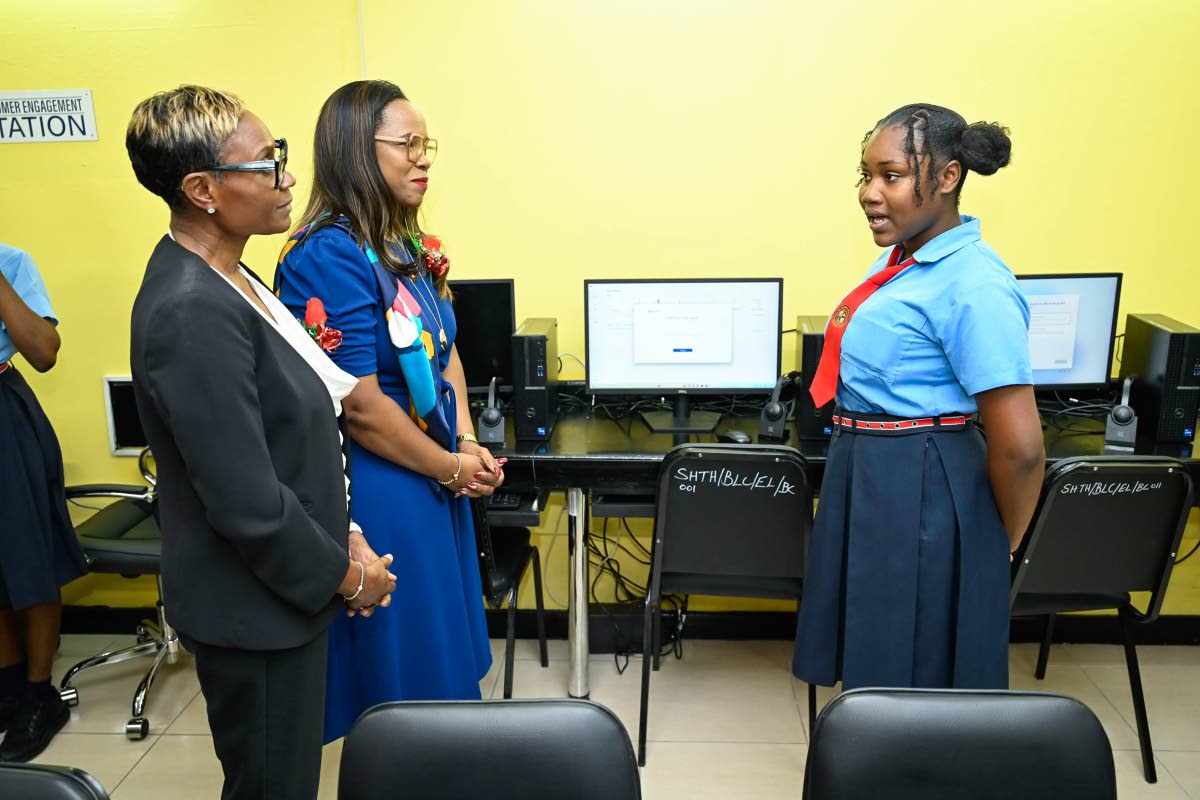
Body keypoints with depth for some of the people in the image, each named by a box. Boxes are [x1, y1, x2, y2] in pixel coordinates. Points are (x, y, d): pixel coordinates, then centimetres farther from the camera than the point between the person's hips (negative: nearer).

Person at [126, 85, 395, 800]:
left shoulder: (222, 275, 4)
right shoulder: (193, 312, -27)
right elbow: (247, 504, -26)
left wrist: (341, 537, 9)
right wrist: (348, 576, -12)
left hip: (287, 583, 9)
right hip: (257, 607, -9)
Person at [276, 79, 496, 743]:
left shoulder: (408, 247, 7)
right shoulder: (328, 255, -20)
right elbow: (362, 406, -23)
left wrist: (467, 443, -1)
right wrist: (450, 467, -11)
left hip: (438, 477, 9)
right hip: (381, 486, -9)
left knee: (445, 645, 22)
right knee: (404, 668, 9)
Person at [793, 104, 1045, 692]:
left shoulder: (973, 285, -21)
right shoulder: (903, 258, 8)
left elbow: (1019, 447, -22)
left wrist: (1002, 545, -8)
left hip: (921, 490, -9)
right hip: (864, 478, 9)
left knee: (915, 682, 7)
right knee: (872, 668, 21)